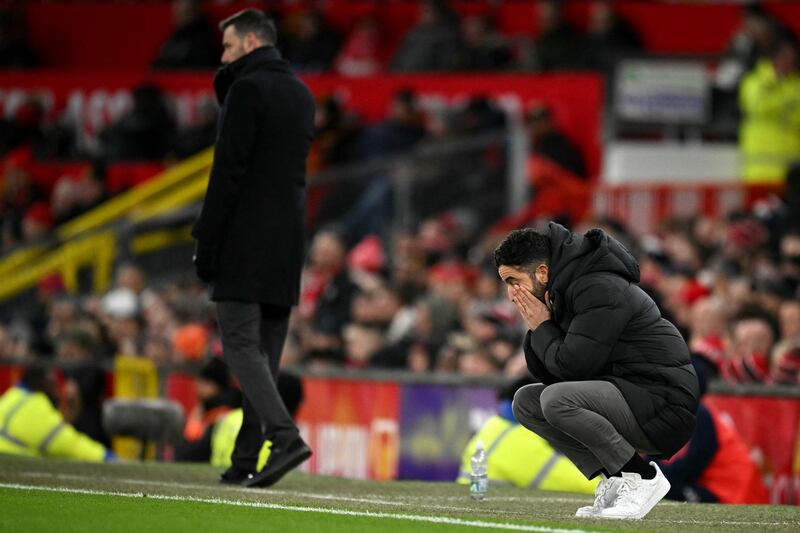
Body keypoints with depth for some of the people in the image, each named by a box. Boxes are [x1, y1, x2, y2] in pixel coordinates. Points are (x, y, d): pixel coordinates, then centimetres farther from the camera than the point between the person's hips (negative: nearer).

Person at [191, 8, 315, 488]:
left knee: (241, 345, -9)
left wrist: (205, 242, -12)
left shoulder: (248, 88, -9)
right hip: (287, 244, 8)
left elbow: (229, 169, -14)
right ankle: (246, 461, 7)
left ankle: (286, 436, -25)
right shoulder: (301, 94, 17)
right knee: (265, 351, 7)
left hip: (246, 242, -8)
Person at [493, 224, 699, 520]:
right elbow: (546, 374, 14)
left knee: (556, 400, -28)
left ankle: (641, 476, -13)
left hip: (664, 408, -10)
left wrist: (542, 328, -7)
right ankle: (612, 479, 2)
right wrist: (537, 327, -1)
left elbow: (571, 366, -22)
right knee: (526, 401, 9)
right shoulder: (563, 292, 12)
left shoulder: (600, 289, -17)